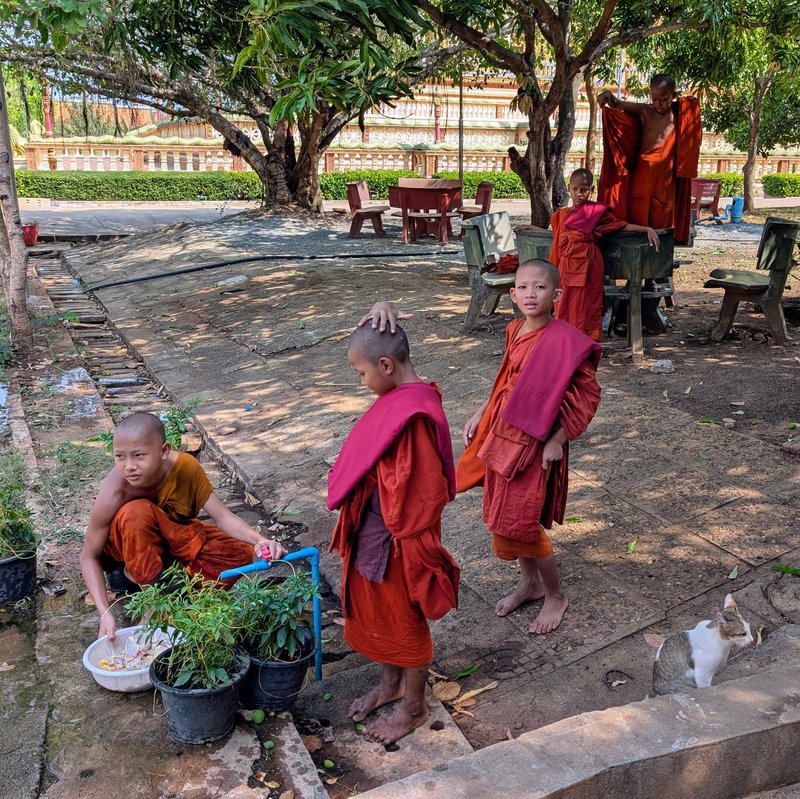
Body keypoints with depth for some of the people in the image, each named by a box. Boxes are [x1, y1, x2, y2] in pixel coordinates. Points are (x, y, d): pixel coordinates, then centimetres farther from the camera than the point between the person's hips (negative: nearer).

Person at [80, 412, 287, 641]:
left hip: (171, 534, 4)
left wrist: (259, 541, -42)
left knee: (240, 554, -18)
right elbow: (89, 556, -24)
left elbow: (222, 516, -24)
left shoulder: (185, 466, -28)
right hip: (126, 545, -3)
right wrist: (105, 613, -33)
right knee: (137, 512, -38)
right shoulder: (115, 492, -34)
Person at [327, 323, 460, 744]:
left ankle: (414, 706, 33)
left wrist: (408, 541, -19)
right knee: (377, 611, 24)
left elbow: (424, 487, -26)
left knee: (406, 620, 11)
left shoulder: (415, 414, -28)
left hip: (397, 538, -9)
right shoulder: (398, 398, 2)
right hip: (373, 529, 9)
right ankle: (390, 683, 47)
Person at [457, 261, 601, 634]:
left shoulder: (563, 340, -20)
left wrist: (558, 441, -16)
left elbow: (588, 396, -16)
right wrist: (480, 414, 11)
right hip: (502, 436, 7)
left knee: (521, 522, 1)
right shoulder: (514, 331, 3)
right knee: (503, 518, 16)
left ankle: (555, 595, 25)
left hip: (534, 443, -7)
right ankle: (530, 583, 39)